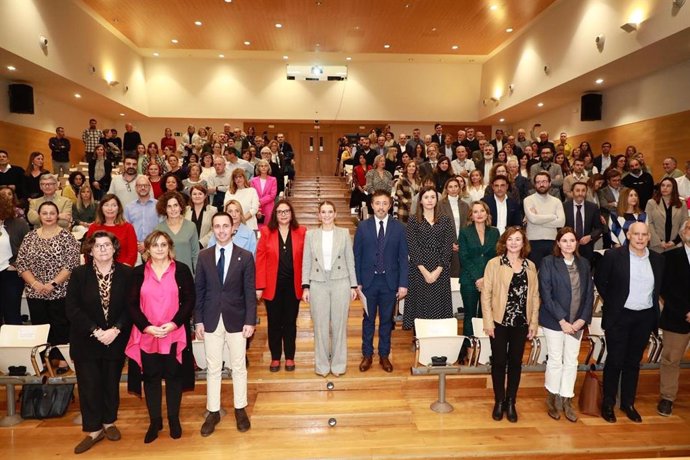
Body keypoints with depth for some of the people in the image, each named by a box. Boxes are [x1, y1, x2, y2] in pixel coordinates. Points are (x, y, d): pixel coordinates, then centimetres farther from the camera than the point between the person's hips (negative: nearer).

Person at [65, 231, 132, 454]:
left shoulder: (126, 273, -6)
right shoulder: (79, 274, -5)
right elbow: (72, 308, -8)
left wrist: (116, 329, -18)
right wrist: (95, 331, -16)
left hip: (116, 341, 0)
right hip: (86, 341, 0)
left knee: (112, 383, 13)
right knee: (89, 385, 6)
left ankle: (109, 422, 32)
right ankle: (94, 430, 20)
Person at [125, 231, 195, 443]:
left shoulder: (182, 270, -1)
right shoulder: (138, 273, 3)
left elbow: (190, 300, -4)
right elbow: (132, 304, 1)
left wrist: (174, 323, -15)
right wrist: (147, 327, -12)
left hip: (175, 334, -1)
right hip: (146, 335, 2)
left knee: (173, 376, 8)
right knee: (151, 377, 10)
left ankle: (174, 419, 26)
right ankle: (155, 421, 25)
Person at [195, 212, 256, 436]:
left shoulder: (245, 256, -4)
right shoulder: (204, 255, 2)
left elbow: (250, 291, -4)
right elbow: (199, 290, 3)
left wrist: (250, 321, -9)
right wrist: (198, 320, -1)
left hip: (236, 320, -1)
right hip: (211, 320, 1)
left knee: (239, 367, 10)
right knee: (213, 368, 11)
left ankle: (240, 409, 26)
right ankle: (213, 412, 24)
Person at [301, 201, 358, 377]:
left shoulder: (344, 233, 3)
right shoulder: (310, 235, 4)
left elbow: (350, 261, 4)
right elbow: (306, 262, 4)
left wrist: (353, 285, 2)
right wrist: (305, 287, -2)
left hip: (340, 283, 0)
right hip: (318, 284, 0)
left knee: (339, 324, 7)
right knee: (320, 326, 7)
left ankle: (338, 364, 21)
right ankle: (322, 365, 21)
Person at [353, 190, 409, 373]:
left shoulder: (398, 228, -1)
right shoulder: (363, 227, -1)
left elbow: (403, 257, -1)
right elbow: (356, 256, 0)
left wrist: (403, 284, -6)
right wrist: (357, 282, -4)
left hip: (390, 281, 0)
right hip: (368, 281, 0)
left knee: (386, 320, 11)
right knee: (368, 319, 10)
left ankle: (384, 355, 26)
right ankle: (367, 355, 25)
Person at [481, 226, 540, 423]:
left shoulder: (530, 266, 6)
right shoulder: (494, 264, -5)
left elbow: (535, 295, 8)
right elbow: (486, 294, -6)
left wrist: (534, 322, 4)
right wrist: (488, 322, -10)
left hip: (521, 323, 3)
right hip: (500, 322, -3)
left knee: (516, 362, 10)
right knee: (499, 362, 7)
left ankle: (511, 403, 25)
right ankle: (499, 401, 22)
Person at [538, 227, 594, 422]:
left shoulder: (583, 263, 5)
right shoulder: (548, 262, -8)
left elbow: (589, 293, 5)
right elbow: (546, 294, -12)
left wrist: (583, 319, -5)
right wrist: (562, 320, -14)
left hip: (577, 322, 4)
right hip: (554, 321, -4)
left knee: (571, 362, 10)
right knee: (555, 361, 5)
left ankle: (566, 400, 24)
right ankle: (552, 398, 23)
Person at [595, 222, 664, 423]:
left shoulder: (657, 259, 4)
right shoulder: (613, 255, -10)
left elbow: (659, 287, 15)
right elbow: (599, 280, -1)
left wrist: (653, 305, 6)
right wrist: (611, 302, -2)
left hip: (645, 317, 4)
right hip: (619, 316, -4)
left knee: (633, 362, 14)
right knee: (615, 361, 4)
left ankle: (628, 403, 28)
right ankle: (608, 403, 18)